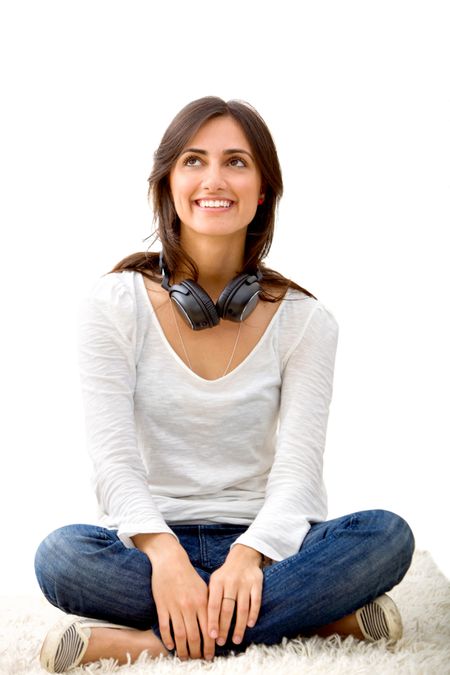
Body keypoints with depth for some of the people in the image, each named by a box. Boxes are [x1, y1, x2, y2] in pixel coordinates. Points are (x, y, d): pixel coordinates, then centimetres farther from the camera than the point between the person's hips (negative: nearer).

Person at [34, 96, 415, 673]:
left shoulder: (303, 320, 1)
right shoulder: (116, 305, -1)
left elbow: (297, 468, -8)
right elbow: (113, 458, -10)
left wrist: (247, 556, -29)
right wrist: (163, 554, -29)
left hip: (262, 544, 1)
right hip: (149, 543, -1)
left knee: (388, 536, -27)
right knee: (60, 555, -32)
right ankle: (319, 616, -31)